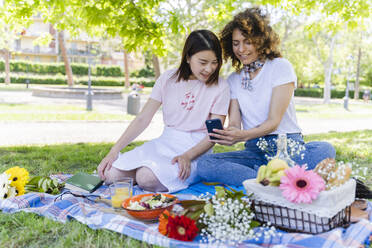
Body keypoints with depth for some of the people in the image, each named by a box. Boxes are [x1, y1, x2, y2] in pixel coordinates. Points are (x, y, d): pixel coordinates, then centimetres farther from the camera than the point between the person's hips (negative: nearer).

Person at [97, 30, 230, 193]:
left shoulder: (220, 87, -5)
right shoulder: (169, 79, 3)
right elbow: (143, 119, 2)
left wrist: (188, 156, -24)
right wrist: (114, 151, -6)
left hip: (196, 149, -4)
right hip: (163, 144, 4)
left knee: (147, 179, -31)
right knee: (109, 173, -14)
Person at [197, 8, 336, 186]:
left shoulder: (280, 67, -1)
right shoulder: (233, 80, 13)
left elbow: (274, 121, -10)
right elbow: (234, 122, 2)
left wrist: (242, 135, -29)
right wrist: (226, 134, -24)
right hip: (254, 150, 3)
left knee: (324, 150, -34)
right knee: (204, 164, -23)